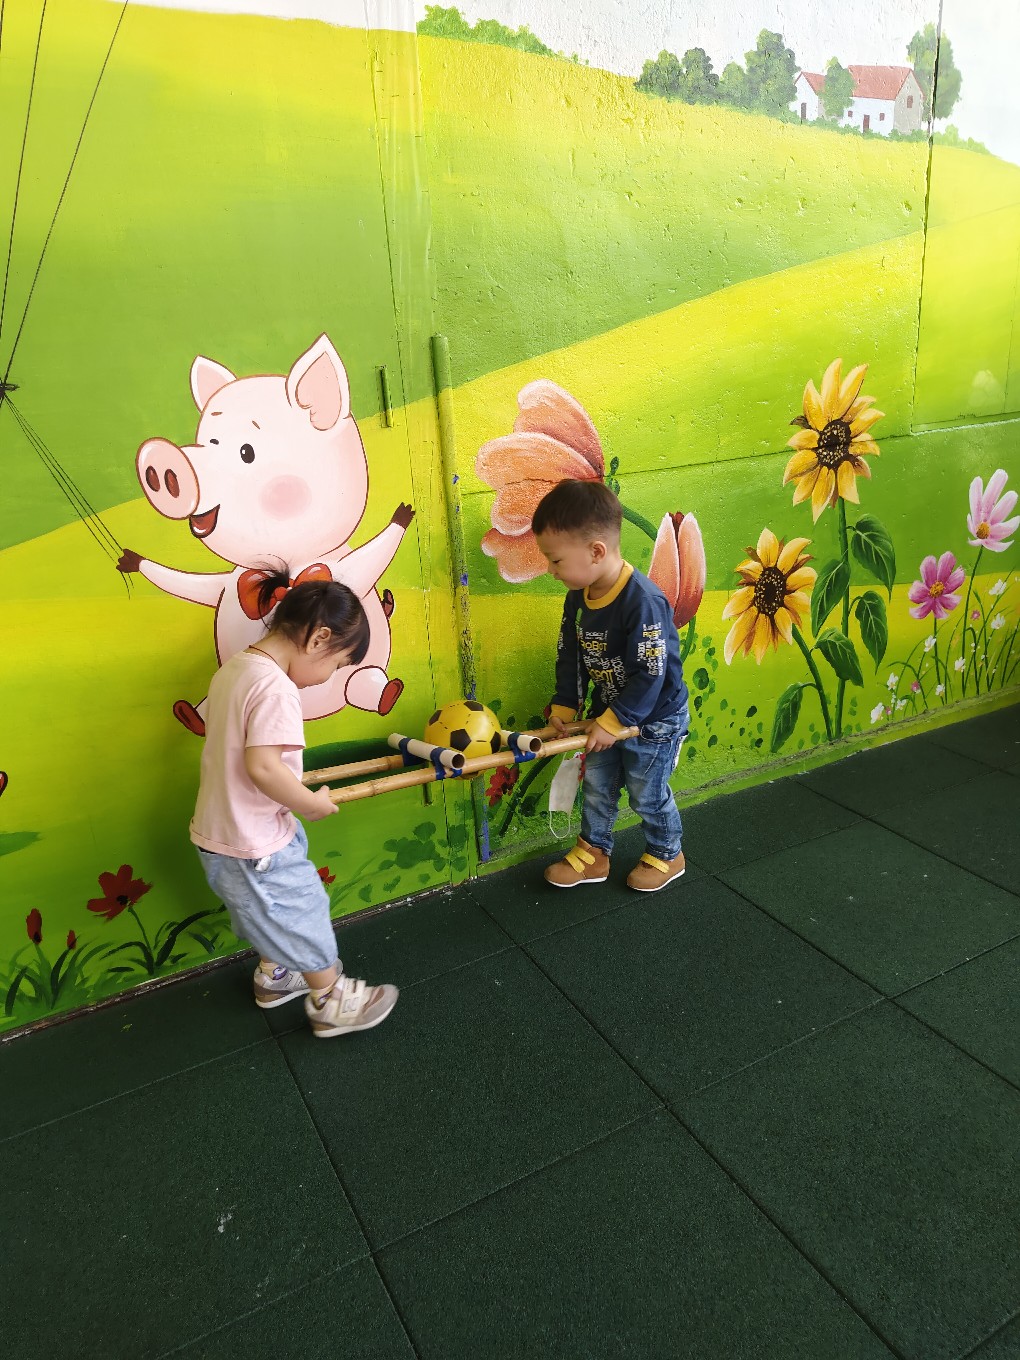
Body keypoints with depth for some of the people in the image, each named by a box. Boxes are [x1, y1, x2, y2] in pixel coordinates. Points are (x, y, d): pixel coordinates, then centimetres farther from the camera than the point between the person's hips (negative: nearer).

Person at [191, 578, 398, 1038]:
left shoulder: (232, 669, 3)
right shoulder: (276, 689, -27)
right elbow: (262, 767, -34)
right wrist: (310, 802, -19)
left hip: (217, 833, 9)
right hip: (254, 845, -9)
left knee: (275, 912, 29)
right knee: (304, 912, 11)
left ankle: (274, 976, 50)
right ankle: (331, 1001, 31)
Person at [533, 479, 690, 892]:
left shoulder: (643, 601, -33)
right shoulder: (579, 596, -8)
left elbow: (651, 675, -29)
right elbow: (569, 654, 4)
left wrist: (614, 721, -24)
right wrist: (564, 704, -4)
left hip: (653, 719, -7)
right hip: (608, 714, 7)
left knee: (648, 794, 12)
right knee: (596, 787, 19)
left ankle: (666, 855, 38)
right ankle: (593, 852, 39)